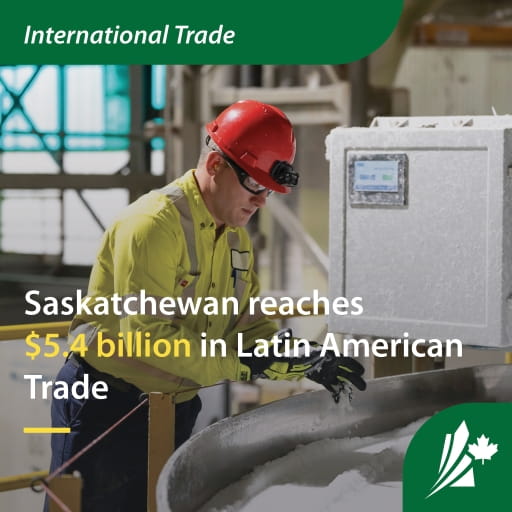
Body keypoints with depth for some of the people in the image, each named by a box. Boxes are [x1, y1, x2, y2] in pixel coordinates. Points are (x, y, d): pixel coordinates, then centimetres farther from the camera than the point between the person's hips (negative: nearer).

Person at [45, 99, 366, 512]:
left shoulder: (236, 237, 9)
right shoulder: (155, 223, -21)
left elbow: (248, 324, 8)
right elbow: (148, 333, -27)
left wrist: (301, 365, -10)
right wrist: (238, 366, -26)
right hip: (105, 407, -8)